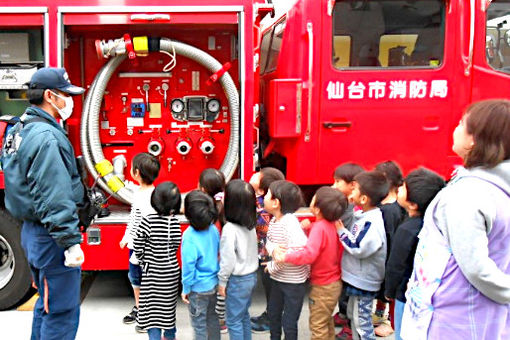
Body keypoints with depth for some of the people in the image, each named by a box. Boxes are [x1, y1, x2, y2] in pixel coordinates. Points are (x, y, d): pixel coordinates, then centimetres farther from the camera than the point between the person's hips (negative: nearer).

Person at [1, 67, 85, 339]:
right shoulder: (46, 136, -21)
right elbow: (55, 199, -26)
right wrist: (71, 243, -24)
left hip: (32, 231, 11)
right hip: (51, 236, -11)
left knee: (47, 303, 23)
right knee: (62, 311, -1)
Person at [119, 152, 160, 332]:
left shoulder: (150, 197, -26)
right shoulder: (139, 191, 5)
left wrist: (139, 253, -24)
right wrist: (126, 238, 22)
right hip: (134, 244, 10)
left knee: (144, 280, 4)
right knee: (134, 277, 22)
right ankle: (138, 308, 42)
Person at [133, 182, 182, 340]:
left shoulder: (148, 221, -19)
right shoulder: (176, 223, -9)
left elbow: (137, 246, -12)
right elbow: (175, 246, -2)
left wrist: (143, 262, 5)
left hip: (153, 273, -4)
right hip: (172, 272, 4)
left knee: (151, 308, 8)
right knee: (169, 305, 22)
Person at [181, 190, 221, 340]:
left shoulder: (189, 236, -24)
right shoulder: (213, 229, -6)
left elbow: (188, 265, -20)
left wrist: (185, 289, -9)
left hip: (198, 288, -6)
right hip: (214, 283, 6)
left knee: (199, 324, 10)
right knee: (212, 317, 23)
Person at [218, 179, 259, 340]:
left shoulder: (230, 229, -23)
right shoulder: (250, 224, -2)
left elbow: (228, 260, -19)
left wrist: (222, 281, -9)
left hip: (237, 280, -7)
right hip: (251, 275, 7)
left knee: (234, 320, 7)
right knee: (244, 315, 21)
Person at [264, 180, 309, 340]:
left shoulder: (290, 222, -27)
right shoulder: (273, 221, 0)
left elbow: (299, 250, -38)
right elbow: (269, 243, 5)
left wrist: (273, 266, -27)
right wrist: (273, 249, -21)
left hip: (294, 281, -8)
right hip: (277, 278, 9)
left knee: (289, 322, 5)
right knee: (273, 314, 26)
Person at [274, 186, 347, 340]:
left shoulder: (319, 227, -25)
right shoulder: (334, 225, -1)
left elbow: (309, 254, -37)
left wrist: (285, 257, -34)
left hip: (322, 287, -8)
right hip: (334, 282, 8)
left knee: (318, 326, 5)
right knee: (327, 322, 25)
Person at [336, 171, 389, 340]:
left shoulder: (372, 222, -27)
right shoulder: (363, 215, 2)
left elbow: (359, 249, -28)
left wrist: (342, 231, -19)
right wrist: (342, 230, 1)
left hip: (363, 282, -10)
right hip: (356, 278, 10)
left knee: (362, 320, 4)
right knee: (353, 315, 25)